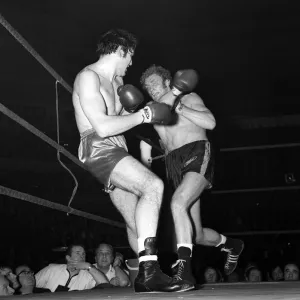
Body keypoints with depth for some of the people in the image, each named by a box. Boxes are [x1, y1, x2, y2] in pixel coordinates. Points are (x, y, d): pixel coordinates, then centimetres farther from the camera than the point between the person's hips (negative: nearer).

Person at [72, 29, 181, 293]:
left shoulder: (115, 81, 21)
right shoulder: (88, 76, -9)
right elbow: (102, 127, -20)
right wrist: (142, 115, -13)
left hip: (116, 152, 10)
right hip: (98, 149, -10)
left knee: (137, 222, 12)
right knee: (153, 186, -30)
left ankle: (145, 279, 22)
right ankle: (149, 268, -36)